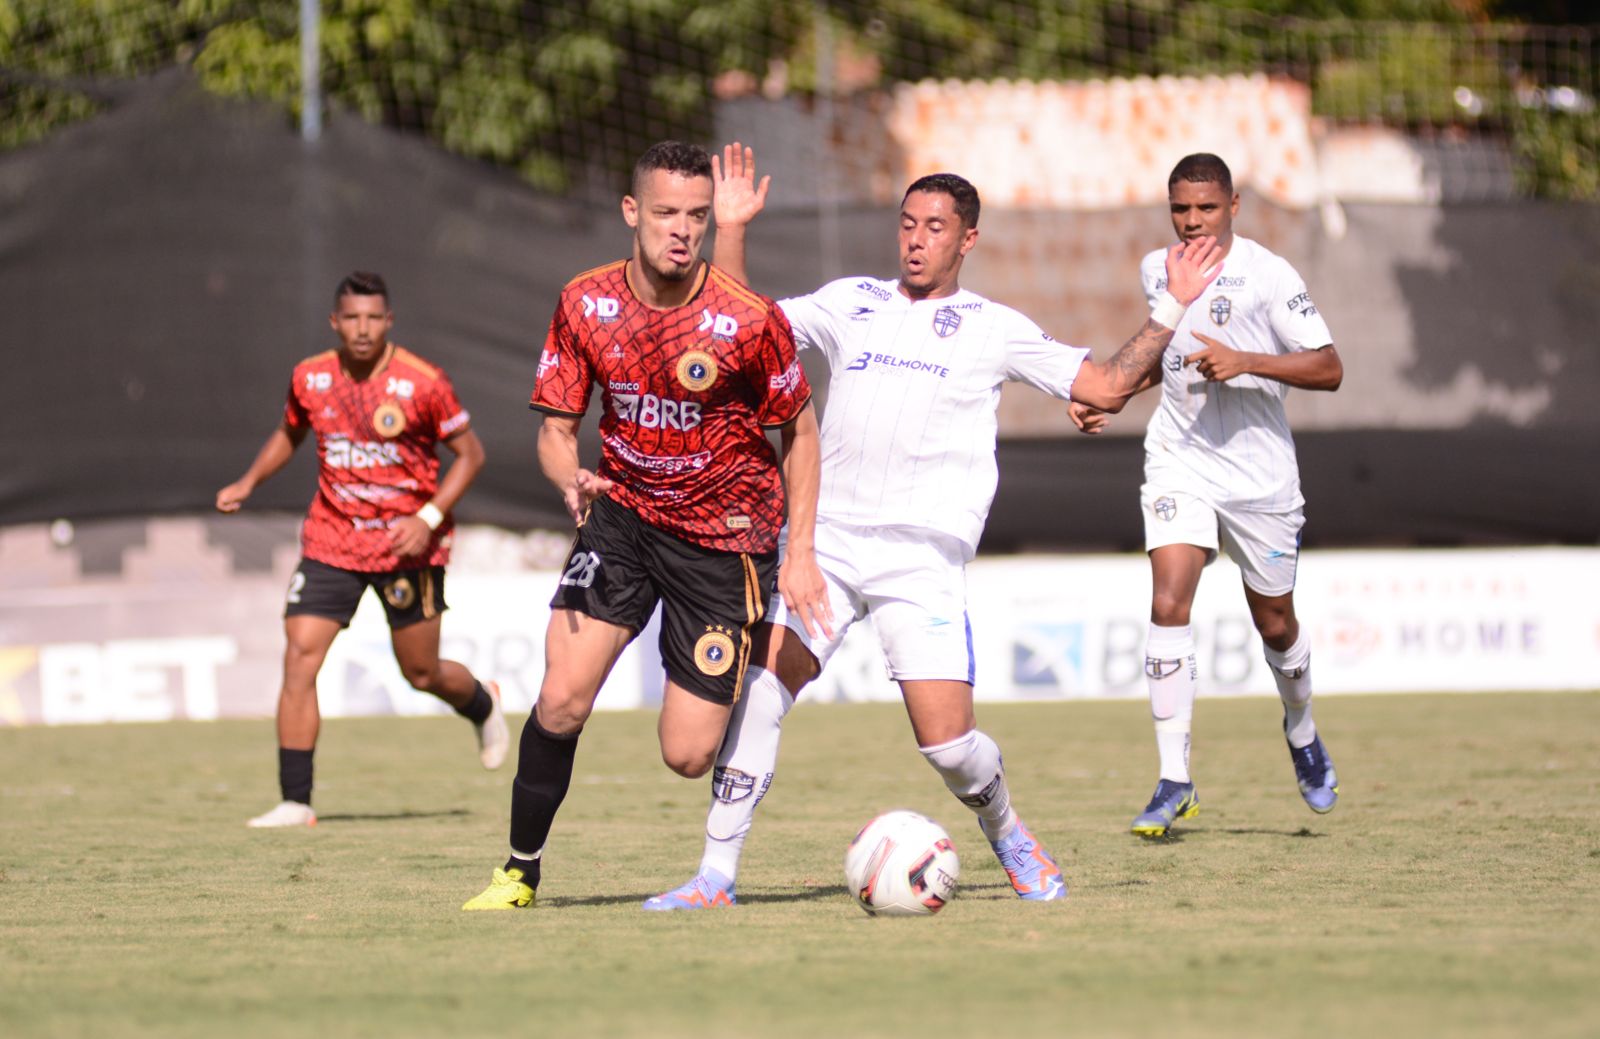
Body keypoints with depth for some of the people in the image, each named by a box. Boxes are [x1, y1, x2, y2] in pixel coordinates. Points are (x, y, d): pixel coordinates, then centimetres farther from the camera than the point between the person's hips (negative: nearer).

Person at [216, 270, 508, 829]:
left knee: (421, 673, 8)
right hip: (330, 542, 3)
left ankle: (484, 707, 45)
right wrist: (248, 482, 6)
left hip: (407, 545, -3)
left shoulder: (422, 383, -13)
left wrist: (428, 518, -16)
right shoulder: (310, 378, -1)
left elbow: (470, 454, -5)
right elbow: (289, 433, 20)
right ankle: (295, 801, -9)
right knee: (299, 658, -13)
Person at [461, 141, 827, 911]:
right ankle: (521, 871, 3)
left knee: (687, 756, -4)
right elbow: (556, 428, 0)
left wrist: (799, 555, -6)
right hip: (624, 513, 2)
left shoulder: (749, 321, -17)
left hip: (724, 536, -2)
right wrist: (570, 478, -24)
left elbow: (800, 430, -3)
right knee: (561, 701, -16)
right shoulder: (585, 304, -8)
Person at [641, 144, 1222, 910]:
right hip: (826, 542, 2)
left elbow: (1108, 387, 9)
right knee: (755, 691, -14)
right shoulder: (849, 302, 15)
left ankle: (1006, 833, 22)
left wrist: (1174, 309, 4)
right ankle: (716, 877, -7)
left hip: (922, 557, -2)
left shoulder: (993, 329, 9)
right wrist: (732, 229, 5)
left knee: (947, 742, -10)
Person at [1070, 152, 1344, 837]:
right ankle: (1174, 783, -18)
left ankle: (1302, 735, 44)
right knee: (1169, 604, -18)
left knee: (1274, 624, 11)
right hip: (1178, 461, 3)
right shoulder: (1156, 272, 5)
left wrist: (1246, 361, -26)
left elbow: (1329, 369, -13)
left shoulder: (1267, 275, -11)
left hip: (1258, 468, -2)